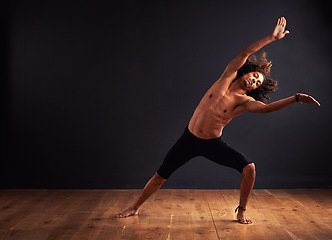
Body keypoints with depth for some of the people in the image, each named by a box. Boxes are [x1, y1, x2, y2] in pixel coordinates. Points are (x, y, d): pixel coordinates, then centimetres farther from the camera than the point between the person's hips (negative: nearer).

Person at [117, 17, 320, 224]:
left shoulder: (245, 102, -6)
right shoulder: (228, 77, -3)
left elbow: (266, 108, -24)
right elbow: (245, 53, -9)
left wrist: (296, 98, -30)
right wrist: (271, 38, -8)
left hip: (213, 144, 0)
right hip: (190, 138, 0)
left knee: (249, 168, -16)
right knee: (161, 176, 3)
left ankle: (241, 211, 7)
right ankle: (135, 207, 24)